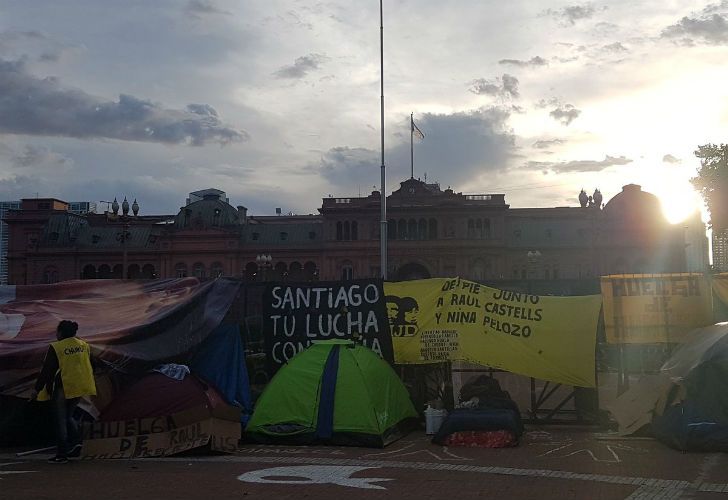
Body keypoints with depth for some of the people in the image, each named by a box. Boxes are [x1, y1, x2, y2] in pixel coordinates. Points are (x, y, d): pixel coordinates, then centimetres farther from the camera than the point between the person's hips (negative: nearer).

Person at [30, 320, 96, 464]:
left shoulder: (56, 348, -10)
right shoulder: (84, 345, 7)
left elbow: (47, 370, -9)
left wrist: (37, 389, -2)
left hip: (63, 388, -6)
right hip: (80, 387, 6)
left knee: (60, 420, 4)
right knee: (68, 415, 21)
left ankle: (62, 454, 4)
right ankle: (76, 441, 1)